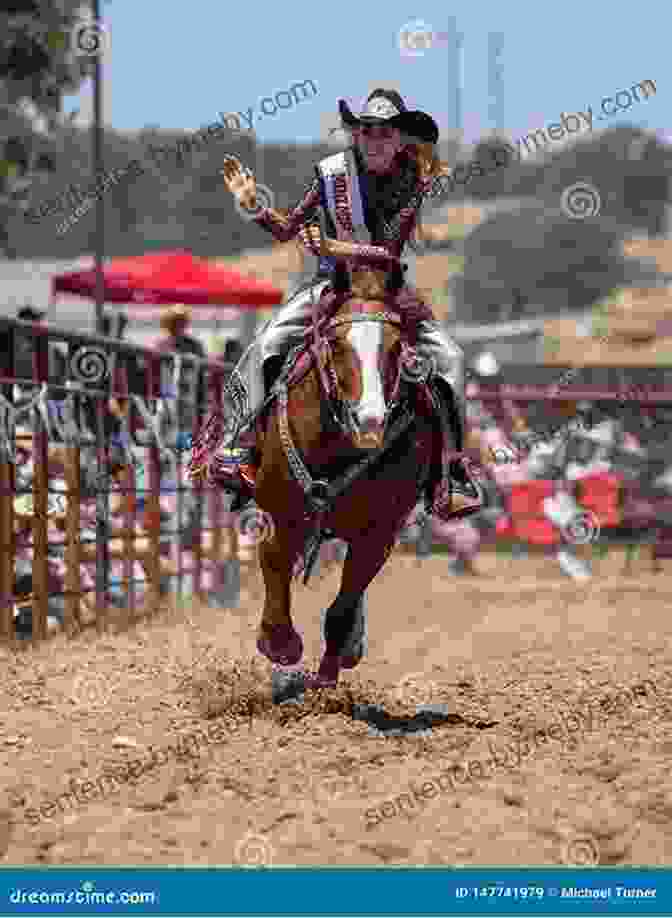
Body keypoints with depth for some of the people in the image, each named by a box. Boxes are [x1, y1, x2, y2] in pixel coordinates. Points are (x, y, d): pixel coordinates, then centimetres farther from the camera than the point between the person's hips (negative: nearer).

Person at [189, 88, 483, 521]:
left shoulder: (413, 182, -7)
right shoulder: (334, 173, -3)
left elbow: (390, 251, -18)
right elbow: (288, 229, 6)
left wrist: (337, 248, -31)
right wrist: (253, 206, -11)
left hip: (388, 287, 0)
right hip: (333, 284, 0)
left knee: (447, 357, -16)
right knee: (270, 343, -23)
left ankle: (452, 464, -10)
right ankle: (247, 444, -23)